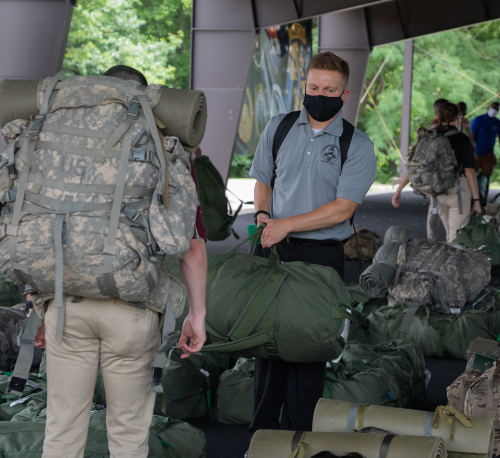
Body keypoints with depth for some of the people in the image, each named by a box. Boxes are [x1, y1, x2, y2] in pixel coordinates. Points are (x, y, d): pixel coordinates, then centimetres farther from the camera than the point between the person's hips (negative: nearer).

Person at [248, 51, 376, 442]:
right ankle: (263, 429, 20)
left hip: (321, 254, -3)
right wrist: (263, 214, -2)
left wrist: (286, 224, -14)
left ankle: (298, 436, 12)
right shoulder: (279, 128, 7)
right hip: (271, 248, 3)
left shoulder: (357, 145, -4)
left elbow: (343, 208, -11)